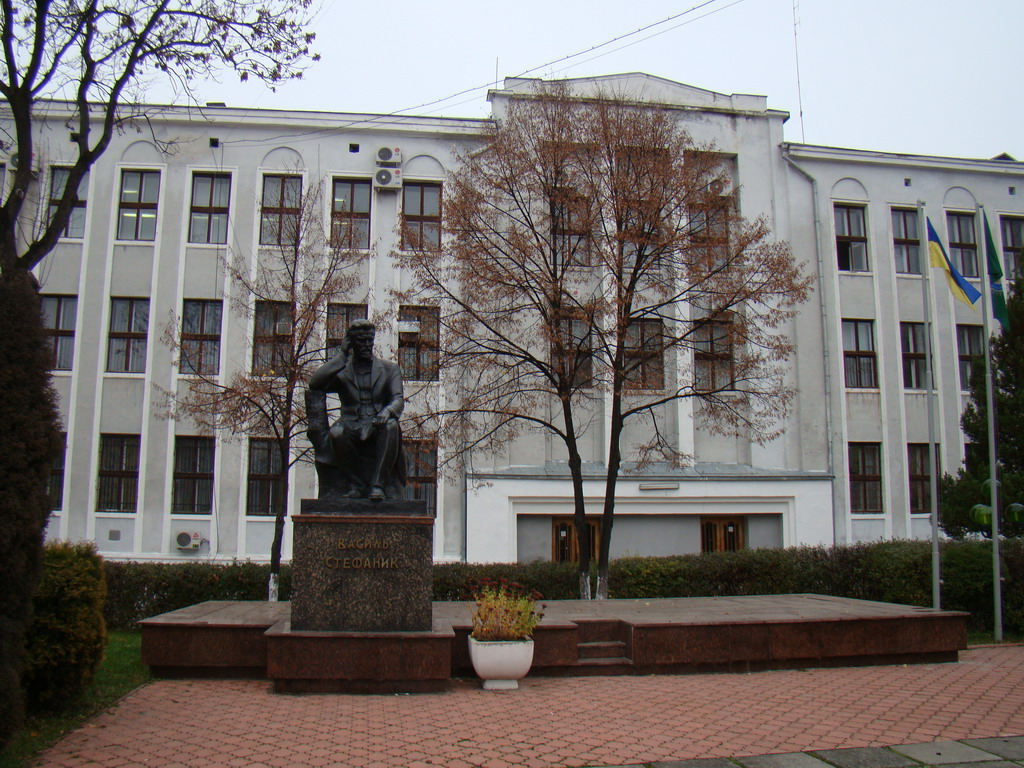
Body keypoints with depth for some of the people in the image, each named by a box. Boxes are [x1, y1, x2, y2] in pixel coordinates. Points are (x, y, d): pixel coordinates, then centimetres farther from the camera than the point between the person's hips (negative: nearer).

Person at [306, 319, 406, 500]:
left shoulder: (390, 369, 13)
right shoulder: (341, 372, 11)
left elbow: (398, 399, 0)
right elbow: (314, 383, -8)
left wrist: (387, 411, -25)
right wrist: (342, 355, -3)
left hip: (377, 431, 0)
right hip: (351, 428, 0)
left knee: (391, 426, -34)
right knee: (337, 432, -33)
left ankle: (378, 484, -33)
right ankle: (354, 485, -19)